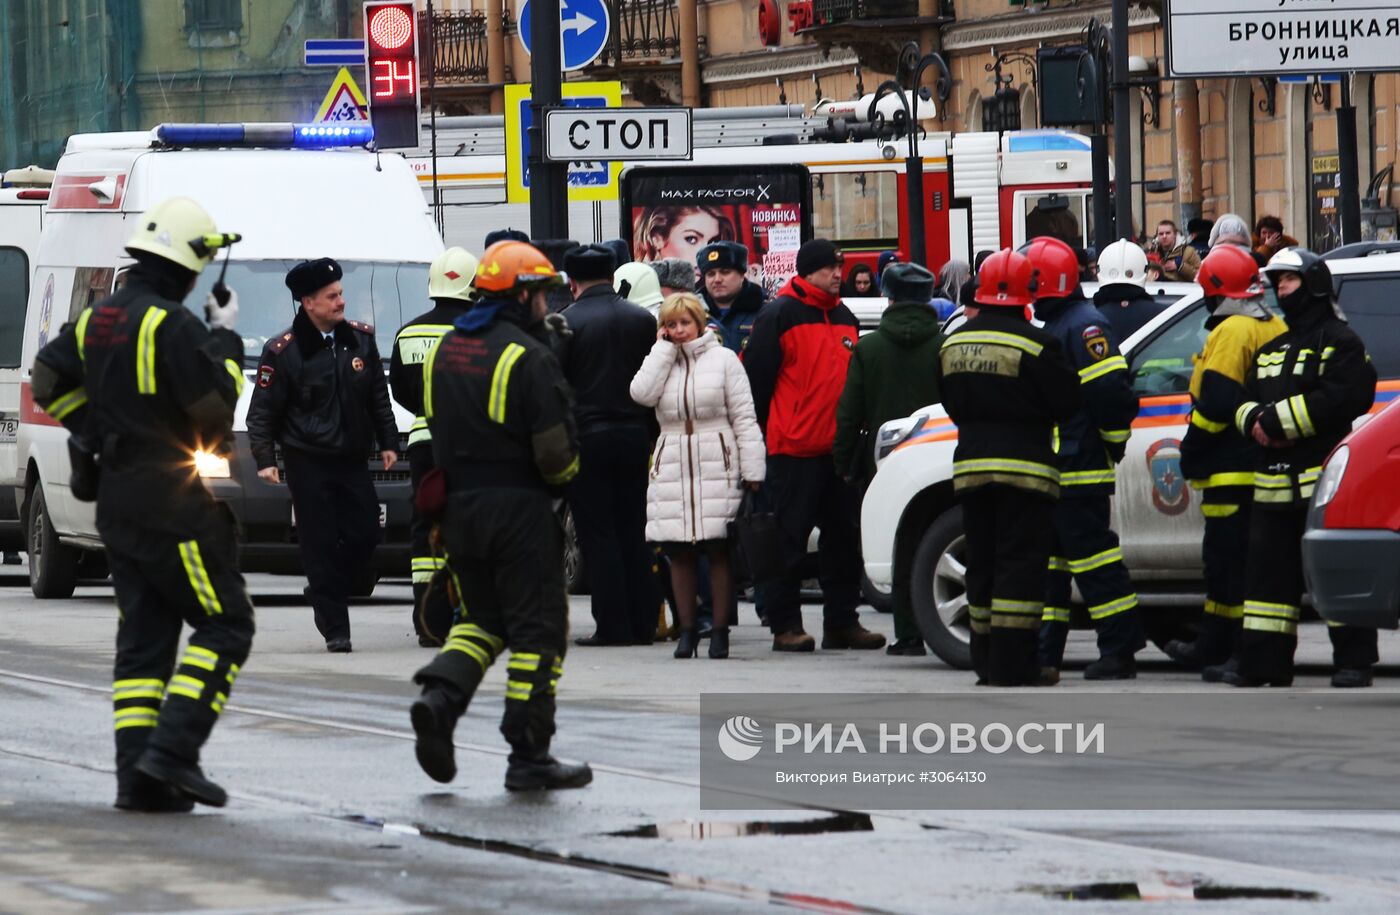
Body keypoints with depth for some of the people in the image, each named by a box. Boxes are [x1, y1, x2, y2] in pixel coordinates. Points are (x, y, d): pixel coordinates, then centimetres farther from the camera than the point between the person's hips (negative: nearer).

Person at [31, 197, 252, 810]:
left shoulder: (96, 320, 10)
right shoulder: (174, 327, -17)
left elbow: (48, 381, 16)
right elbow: (216, 408, -17)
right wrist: (226, 340, -4)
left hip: (118, 504, 8)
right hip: (175, 504, -8)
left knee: (142, 638, 10)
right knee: (225, 625, -1)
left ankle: (137, 777, 4)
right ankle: (173, 751, -14)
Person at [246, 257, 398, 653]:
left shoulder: (361, 339, 8)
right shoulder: (283, 351, -7)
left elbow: (379, 397, 17)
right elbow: (262, 411, -4)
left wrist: (388, 442, 13)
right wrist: (265, 460, -11)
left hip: (352, 458, 5)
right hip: (308, 461, -5)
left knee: (365, 535, 2)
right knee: (321, 543, -5)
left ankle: (325, 593, 25)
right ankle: (335, 628, -3)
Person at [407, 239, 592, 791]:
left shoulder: (444, 349, 9)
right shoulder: (528, 357, -14)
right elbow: (555, 449, -16)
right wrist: (564, 476, 4)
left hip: (460, 506, 7)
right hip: (519, 508, -7)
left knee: (483, 617, 19)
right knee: (538, 628, 2)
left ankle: (440, 696, -7)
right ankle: (529, 757, 3)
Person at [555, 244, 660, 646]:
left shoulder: (564, 323, -9)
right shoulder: (642, 319, 5)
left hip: (586, 437, -4)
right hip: (634, 436, 4)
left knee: (597, 535, -1)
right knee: (633, 533, 10)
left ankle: (613, 624, -5)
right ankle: (643, 623, 10)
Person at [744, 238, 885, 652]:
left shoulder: (844, 319, 16)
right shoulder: (779, 316, -6)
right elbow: (755, 378, -8)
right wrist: (757, 436, -9)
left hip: (837, 448, 7)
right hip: (792, 448, -7)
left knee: (844, 539, 8)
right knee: (789, 541, -3)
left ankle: (842, 621, 14)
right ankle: (785, 625, 1)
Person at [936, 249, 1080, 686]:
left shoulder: (954, 343, 7)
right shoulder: (1035, 345, -13)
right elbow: (1066, 401, -8)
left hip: (971, 465, 6)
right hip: (1023, 466, -6)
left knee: (983, 563, 13)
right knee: (1020, 565, -4)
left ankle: (986, 659, 15)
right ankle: (1010, 662, -9)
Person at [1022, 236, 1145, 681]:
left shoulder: (1084, 326, -14)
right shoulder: (1053, 326, 19)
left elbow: (1111, 391, -20)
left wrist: (1113, 441, -11)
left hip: (1079, 472, -11)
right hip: (1052, 470, 11)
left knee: (1093, 560, -9)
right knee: (1046, 561, 10)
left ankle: (1120, 652, -6)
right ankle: (1043, 655, 13)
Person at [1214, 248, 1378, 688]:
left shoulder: (1339, 342, -1)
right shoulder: (1270, 350, 23)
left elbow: (1343, 398, -16)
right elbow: (1245, 400, 21)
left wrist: (1278, 418, -17)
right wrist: (1255, 421, -4)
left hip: (1323, 475, -7)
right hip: (1274, 478, 8)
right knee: (1269, 570, 6)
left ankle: (1354, 660, -4)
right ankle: (1262, 660, 10)